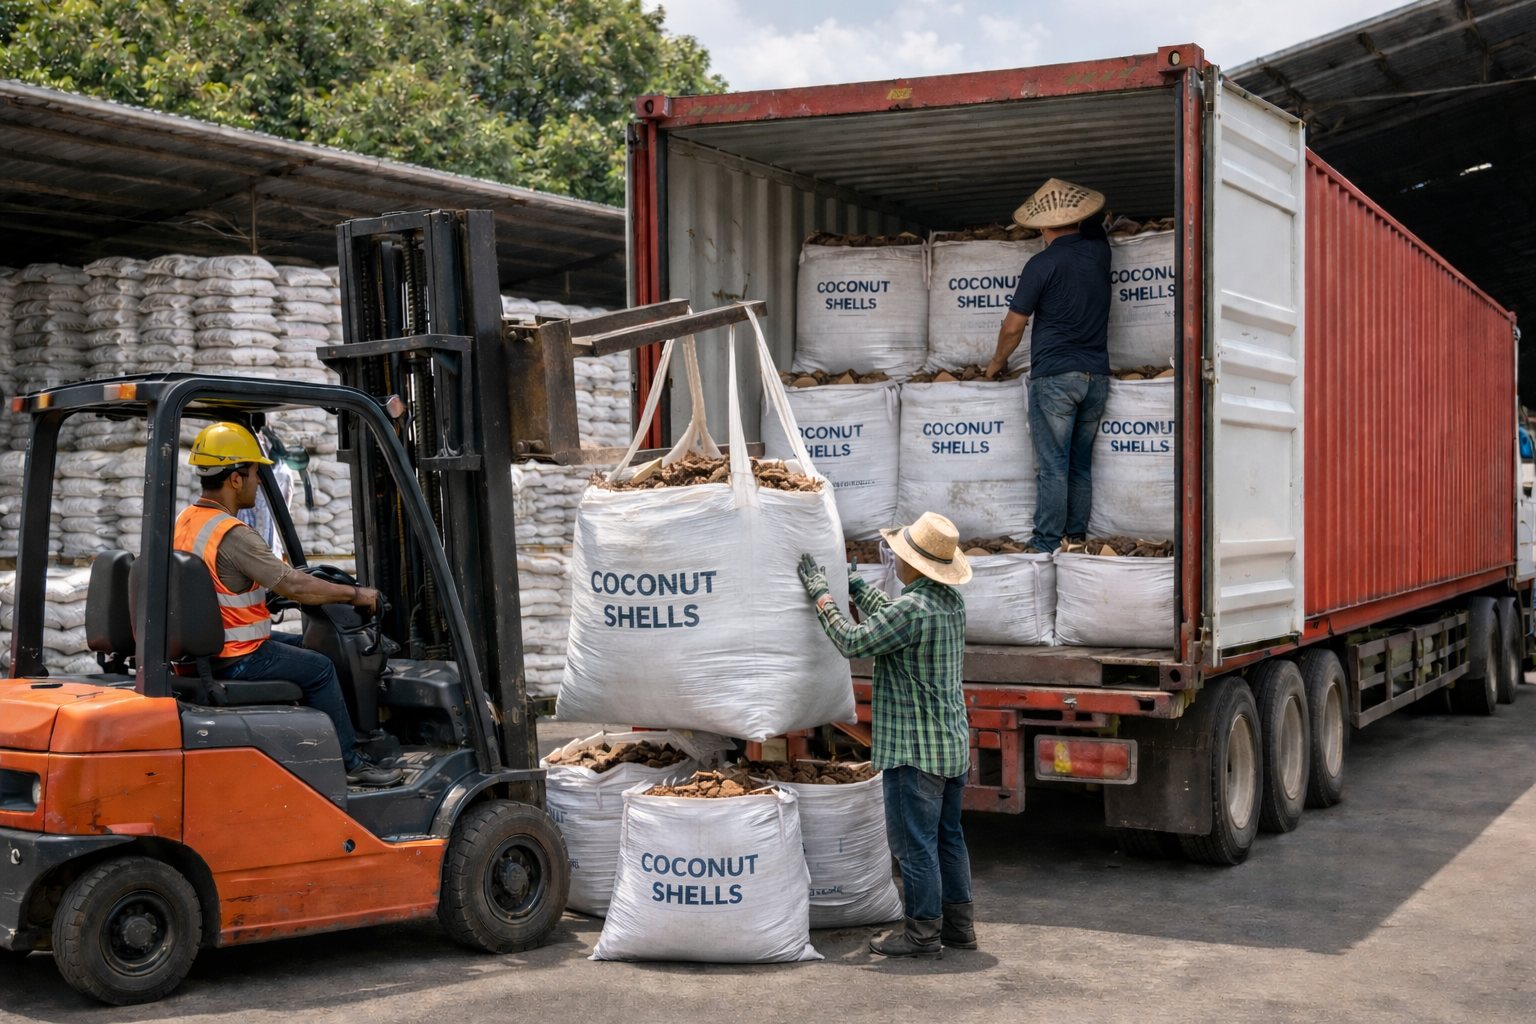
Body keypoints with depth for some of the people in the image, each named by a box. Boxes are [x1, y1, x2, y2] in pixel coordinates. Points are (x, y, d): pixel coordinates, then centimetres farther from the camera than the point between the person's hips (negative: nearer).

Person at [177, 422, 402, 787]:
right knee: (319, 669, 3)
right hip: (234, 659, -10)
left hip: (202, 647, 10)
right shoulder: (233, 535, -24)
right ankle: (347, 763, 11)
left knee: (300, 645, 24)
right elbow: (294, 586, -22)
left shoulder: (185, 521, 6)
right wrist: (356, 594, -10)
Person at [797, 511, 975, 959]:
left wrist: (821, 594, -6)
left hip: (915, 748, -9)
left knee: (915, 842, -1)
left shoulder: (911, 609, -22)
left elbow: (854, 642, -16)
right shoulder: (952, 600, 6)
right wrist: (851, 582, 28)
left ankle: (922, 933, 6)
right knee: (947, 837, 16)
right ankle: (958, 925, 23)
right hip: (953, 742, 9)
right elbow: (886, 617, 21)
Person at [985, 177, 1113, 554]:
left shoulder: (1041, 265, -8)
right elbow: (1094, 229, 34)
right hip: (1096, 377, 5)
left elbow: (1013, 326, -1)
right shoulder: (1098, 251, 6)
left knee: (1053, 466, -4)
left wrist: (998, 361, 16)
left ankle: (1047, 544, -2)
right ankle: (1076, 539, 15)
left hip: (1055, 377, -5)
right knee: (1081, 465, 12)